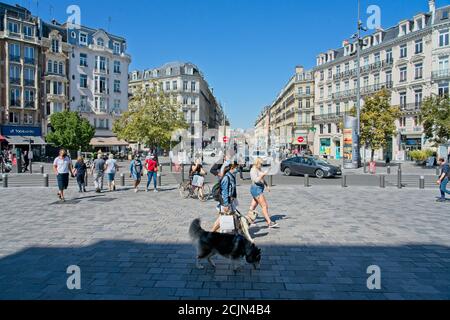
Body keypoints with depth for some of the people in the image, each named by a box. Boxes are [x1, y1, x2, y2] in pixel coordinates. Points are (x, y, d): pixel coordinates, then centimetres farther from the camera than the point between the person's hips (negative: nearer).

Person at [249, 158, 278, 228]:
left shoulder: (259, 169, 16)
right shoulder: (253, 170, -13)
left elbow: (262, 179, 25)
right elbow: (256, 180, -24)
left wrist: (267, 186, 13)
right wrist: (262, 174, -32)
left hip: (259, 189, 9)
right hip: (256, 189, -9)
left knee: (253, 206, 13)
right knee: (265, 206, -12)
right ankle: (269, 223, -13)